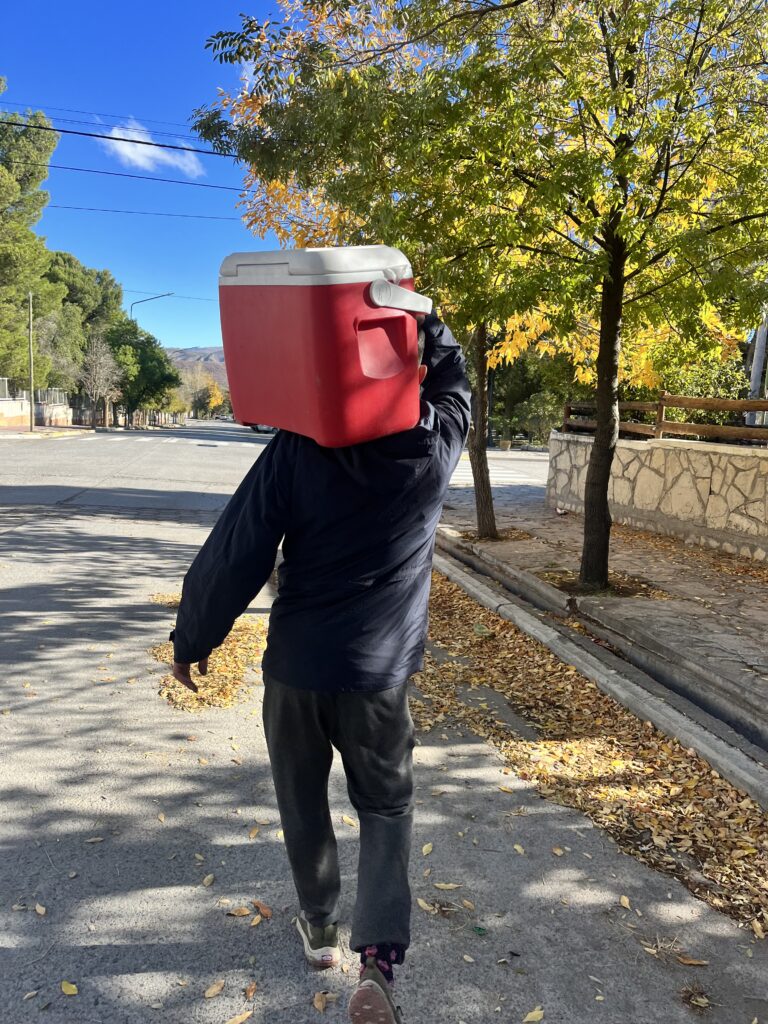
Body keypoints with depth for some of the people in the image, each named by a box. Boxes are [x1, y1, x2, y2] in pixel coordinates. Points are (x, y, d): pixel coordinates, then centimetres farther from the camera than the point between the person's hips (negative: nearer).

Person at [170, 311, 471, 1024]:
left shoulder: (297, 449, -13)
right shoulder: (436, 449, -8)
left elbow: (233, 556, -11)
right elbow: (452, 375, 15)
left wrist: (190, 640, 2)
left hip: (296, 665, 0)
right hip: (379, 674, 1)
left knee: (303, 801, 22)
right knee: (385, 807, 19)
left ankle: (319, 926, 40)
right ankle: (378, 957, 5)